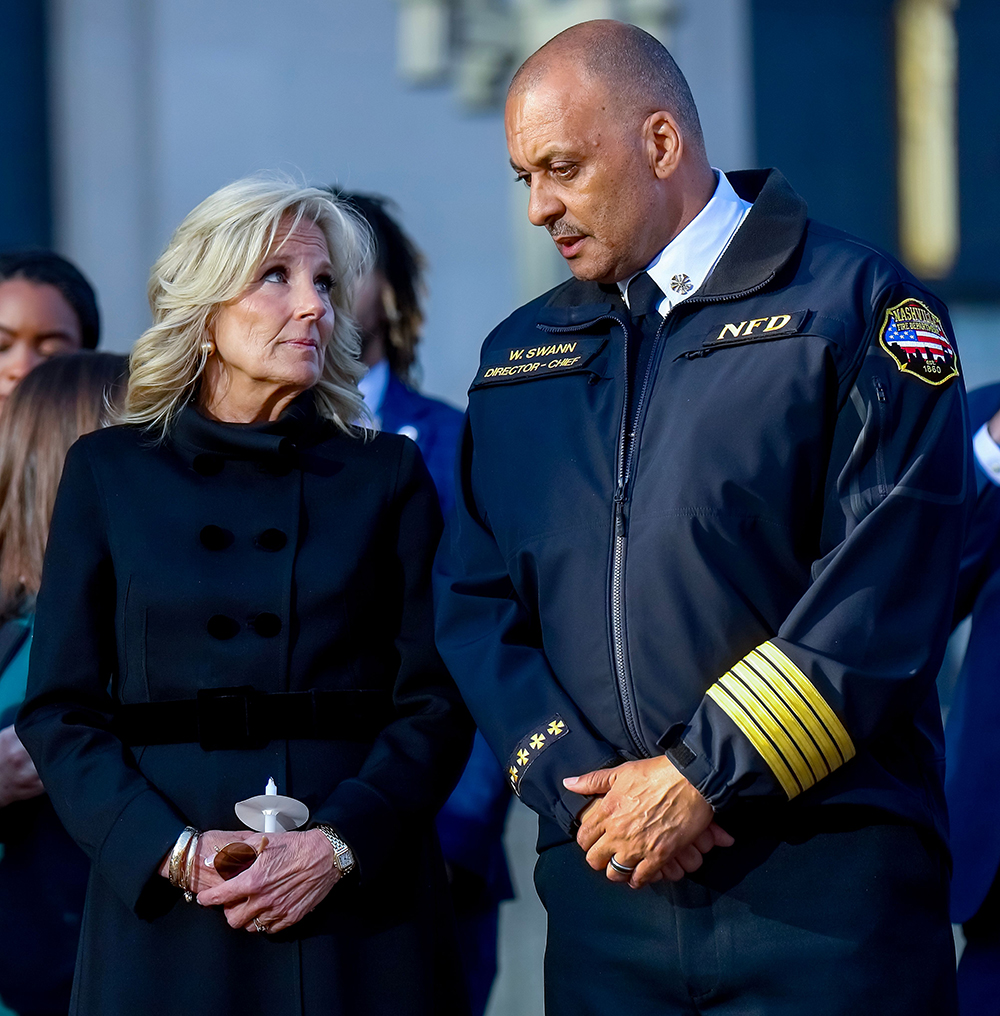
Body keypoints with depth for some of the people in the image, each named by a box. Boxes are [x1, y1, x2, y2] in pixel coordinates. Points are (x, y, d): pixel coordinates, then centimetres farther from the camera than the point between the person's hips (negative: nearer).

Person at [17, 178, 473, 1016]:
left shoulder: (389, 475, 7)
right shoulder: (109, 474, 7)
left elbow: (437, 705, 1)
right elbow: (60, 710, 2)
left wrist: (338, 845, -14)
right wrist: (174, 850, -12)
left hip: (361, 913, 0)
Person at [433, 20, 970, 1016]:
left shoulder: (855, 307, -1)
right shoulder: (520, 355, 15)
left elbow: (885, 589, -10)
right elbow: (474, 600, 11)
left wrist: (702, 776, -13)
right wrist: (574, 783, -5)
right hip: (603, 881, 4)